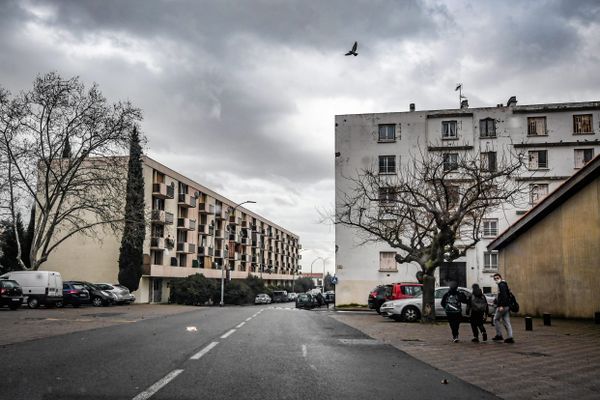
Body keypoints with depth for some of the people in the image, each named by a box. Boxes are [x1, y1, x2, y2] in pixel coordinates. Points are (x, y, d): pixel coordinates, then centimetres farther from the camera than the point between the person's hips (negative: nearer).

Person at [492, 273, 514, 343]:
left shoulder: (501, 285, -10)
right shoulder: (504, 284, 21)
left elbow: (504, 295, -21)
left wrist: (501, 306, -26)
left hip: (502, 306, -10)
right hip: (507, 306, 10)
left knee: (496, 319, 2)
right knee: (506, 321, 6)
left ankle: (499, 335, 4)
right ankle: (509, 337, 2)